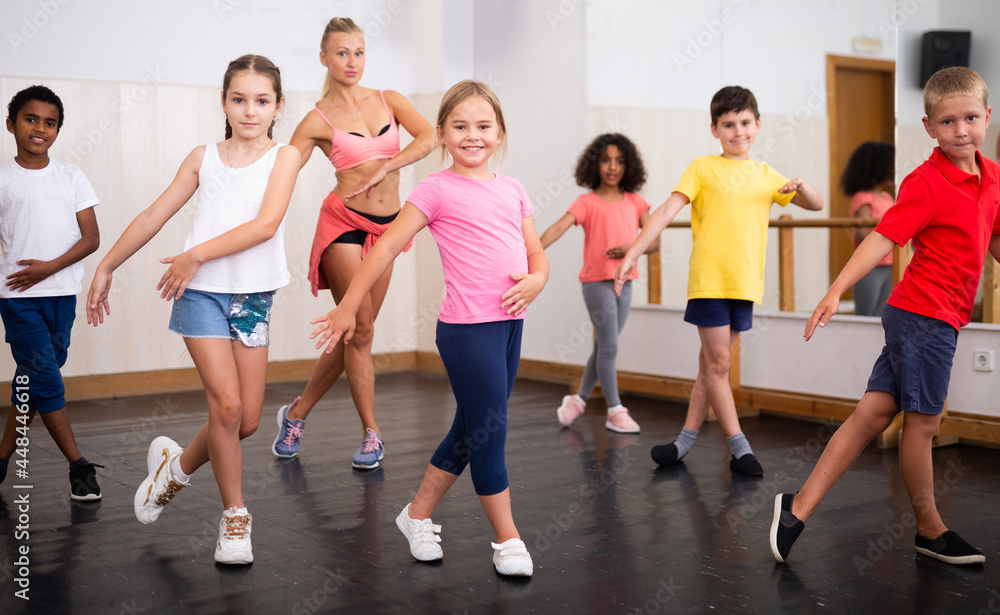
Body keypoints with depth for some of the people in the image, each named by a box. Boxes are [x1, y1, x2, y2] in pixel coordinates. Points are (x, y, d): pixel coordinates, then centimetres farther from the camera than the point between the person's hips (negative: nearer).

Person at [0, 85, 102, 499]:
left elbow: (91, 238, 2)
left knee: (34, 379, 8)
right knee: (44, 377, -7)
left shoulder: (72, 177, 6)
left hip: (62, 292, 3)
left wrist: (50, 266, -11)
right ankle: (79, 466, -3)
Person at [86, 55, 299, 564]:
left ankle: (176, 465, 31)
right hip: (201, 293, 0)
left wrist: (197, 254, -16)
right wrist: (105, 267, 13)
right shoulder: (203, 158, 8)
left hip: (253, 296, 1)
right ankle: (234, 515, 6)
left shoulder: (284, 156, 1)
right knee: (227, 404, -12)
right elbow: (153, 217, 14)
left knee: (247, 421, 3)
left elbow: (267, 224, -13)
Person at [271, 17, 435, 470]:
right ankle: (371, 433, 7)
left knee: (353, 333, 7)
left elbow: (428, 137, -9)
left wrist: (382, 169, -18)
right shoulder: (318, 120, -2)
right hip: (344, 223, -4)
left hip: (385, 228, 4)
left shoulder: (389, 101, 8)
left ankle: (297, 412, 25)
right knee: (360, 330, -6)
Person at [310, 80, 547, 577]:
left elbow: (538, 256, 14)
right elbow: (388, 245, -6)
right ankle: (507, 538, 14)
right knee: (487, 433, -2)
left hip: (510, 323, 7)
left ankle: (417, 515, 32)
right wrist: (348, 306, -8)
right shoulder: (437, 189, -4)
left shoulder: (512, 190, 13)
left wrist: (535, 280, -9)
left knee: (471, 431, 15)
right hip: (467, 327, -7)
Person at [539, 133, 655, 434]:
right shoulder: (587, 202, -5)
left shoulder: (635, 202, 8)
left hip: (624, 283, 5)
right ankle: (615, 411, 5)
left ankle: (579, 399, 28)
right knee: (609, 347, -4)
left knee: (603, 347, 12)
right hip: (597, 282, -5)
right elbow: (558, 228, -18)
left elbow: (654, 241, 6)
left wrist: (633, 248, -15)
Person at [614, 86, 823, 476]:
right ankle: (739, 448, 7)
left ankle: (687, 437, 20)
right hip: (708, 279, -4)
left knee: (713, 362, 10)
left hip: (744, 281, 4)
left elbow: (816, 205, 20)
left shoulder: (766, 175, 14)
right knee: (717, 364, -2)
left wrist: (801, 186, -4)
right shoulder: (703, 168, 2)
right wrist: (631, 255, -14)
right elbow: (666, 212, -6)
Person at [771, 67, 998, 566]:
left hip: (915, 318, 8)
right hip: (926, 315, -8)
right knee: (922, 421, 5)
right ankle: (931, 531, 22)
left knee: (873, 413, 5)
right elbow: (883, 238, -20)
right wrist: (836, 291, -30)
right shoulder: (925, 183, -12)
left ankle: (800, 506, 9)